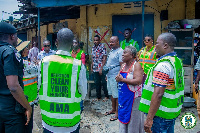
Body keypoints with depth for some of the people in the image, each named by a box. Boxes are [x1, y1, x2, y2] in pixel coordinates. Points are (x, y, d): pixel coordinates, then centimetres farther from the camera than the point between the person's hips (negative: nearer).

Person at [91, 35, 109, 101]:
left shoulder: (103, 46, -8)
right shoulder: (93, 47, 10)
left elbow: (104, 58, -12)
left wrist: (101, 68, -16)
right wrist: (91, 67, 12)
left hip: (102, 68, -6)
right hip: (95, 69, 6)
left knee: (104, 82, 2)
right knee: (97, 83, 11)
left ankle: (106, 96, 17)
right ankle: (98, 97, 22)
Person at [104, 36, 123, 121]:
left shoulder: (120, 51, -14)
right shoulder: (112, 51, 15)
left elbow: (122, 65, -18)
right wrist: (107, 74, 20)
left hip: (115, 77, -9)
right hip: (109, 76, 9)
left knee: (116, 95, 0)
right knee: (112, 94, 18)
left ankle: (117, 112, 10)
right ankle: (113, 109, 32)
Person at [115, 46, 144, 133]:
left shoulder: (136, 65, -13)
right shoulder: (123, 65, 12)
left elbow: (138, 81, -24)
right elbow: (119, 77, 20)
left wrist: (123, 79, -20)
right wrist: (118, 79, -5)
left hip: (133, 97, -8)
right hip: (123, 96, 8)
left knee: (132, 119, 2)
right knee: (123, 117, 16)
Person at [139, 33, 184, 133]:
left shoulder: (163, 65, -23)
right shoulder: (178, 61, 8)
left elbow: (158, 94, -28)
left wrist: (149, 118, -26)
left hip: (161, 114, -9)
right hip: (174, 112, 9)